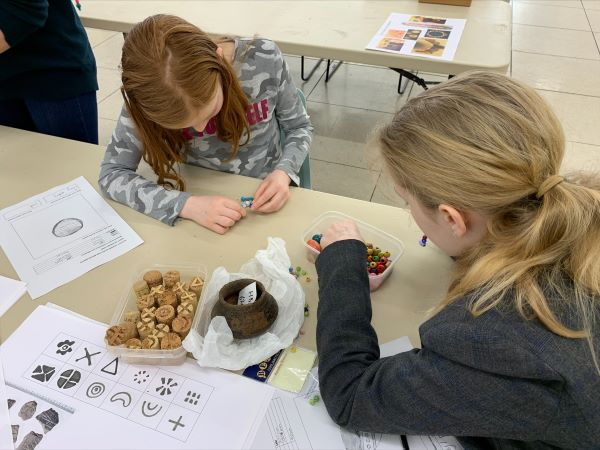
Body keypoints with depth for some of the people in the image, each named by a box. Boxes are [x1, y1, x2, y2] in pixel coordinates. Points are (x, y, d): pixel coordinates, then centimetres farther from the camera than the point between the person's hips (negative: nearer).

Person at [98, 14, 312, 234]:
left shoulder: (265, 59, -21)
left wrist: (283, 172, -24)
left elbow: (299, 127, -6)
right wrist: (187, 204, -30)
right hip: (205, 201, 1)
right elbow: (111, 173, -16)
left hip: (268, 204, 0)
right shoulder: (149, 94, -21)